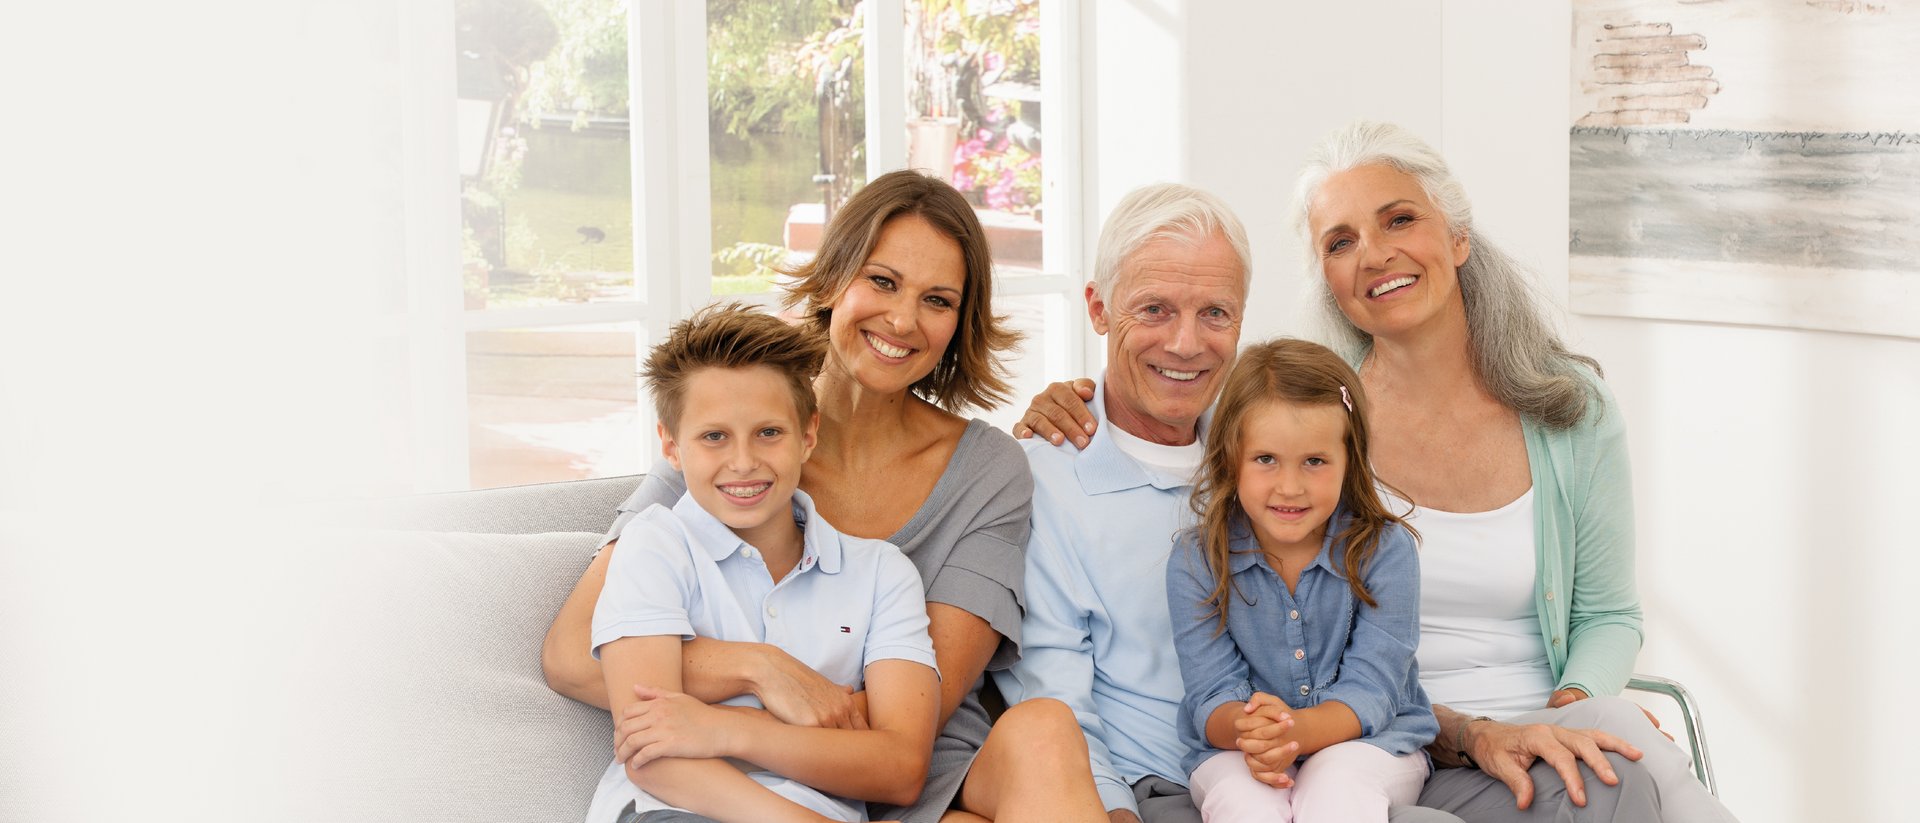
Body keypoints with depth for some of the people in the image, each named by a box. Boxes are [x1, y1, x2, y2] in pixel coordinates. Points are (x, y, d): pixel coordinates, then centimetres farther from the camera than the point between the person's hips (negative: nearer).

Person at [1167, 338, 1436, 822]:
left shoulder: (1384, 551, -8)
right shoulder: (1196, 561, -4)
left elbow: (1369, 694, -13)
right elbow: (1211, 698, -7)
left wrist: (1297, 731, -34)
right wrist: (1246, 728, -33)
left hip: (1367, 741, -1)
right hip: (1235, 748, 1)